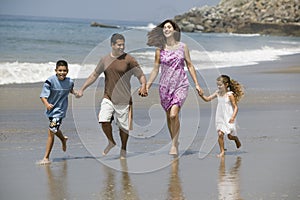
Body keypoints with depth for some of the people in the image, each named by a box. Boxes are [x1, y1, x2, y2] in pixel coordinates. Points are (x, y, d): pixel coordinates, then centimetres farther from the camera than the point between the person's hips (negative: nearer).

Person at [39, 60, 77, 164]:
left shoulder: (69, 82, -8)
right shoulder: (50, 81, -19)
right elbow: (43, 96, -23)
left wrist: (75, 92, 1)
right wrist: (47, 104, -39)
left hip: (60, 110, -1)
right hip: (51, 108, 2)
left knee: (51, 132, -12)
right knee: (55, 130, 24)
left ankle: (46, 158, -6)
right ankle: (63, 139, 59)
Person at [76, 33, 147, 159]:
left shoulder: (129, 60, -5)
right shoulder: (105, 60, 5)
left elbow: (141, 76, -3)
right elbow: (94, 75, 16)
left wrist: (143, 86, -24)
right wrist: (82, 89, 16)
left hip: (124, 99, -2)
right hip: (108, 98, 2)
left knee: (123, 126, 4)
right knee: (104, 120, -16)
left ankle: (123, 150, 27)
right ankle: (111, 142, 12)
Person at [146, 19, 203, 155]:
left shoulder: (182, 47, 3)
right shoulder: (160, 49, 4)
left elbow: (190, 66, 9)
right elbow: (155, 69, 8)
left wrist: (196, 84, 7)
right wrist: (148, 84, 0)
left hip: (180, 85, -2)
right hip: (165, 85, 2)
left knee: (174, 114, -18)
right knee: (168, 116, 7)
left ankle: (174, 145, -10)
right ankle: (174, 141, 22)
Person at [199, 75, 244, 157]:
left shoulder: (230, 95, -13)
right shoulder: (218, 93, 3)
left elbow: (235, 107, -12)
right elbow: (207, 99, 8)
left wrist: (233, 117, -23)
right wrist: (201, 95, -10)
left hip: (228, 119, -4)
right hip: (220, 118, 4)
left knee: (230, 136, 5)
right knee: (220, 134, -10)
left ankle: (237, 139, 39)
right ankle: (222, 151, 1)